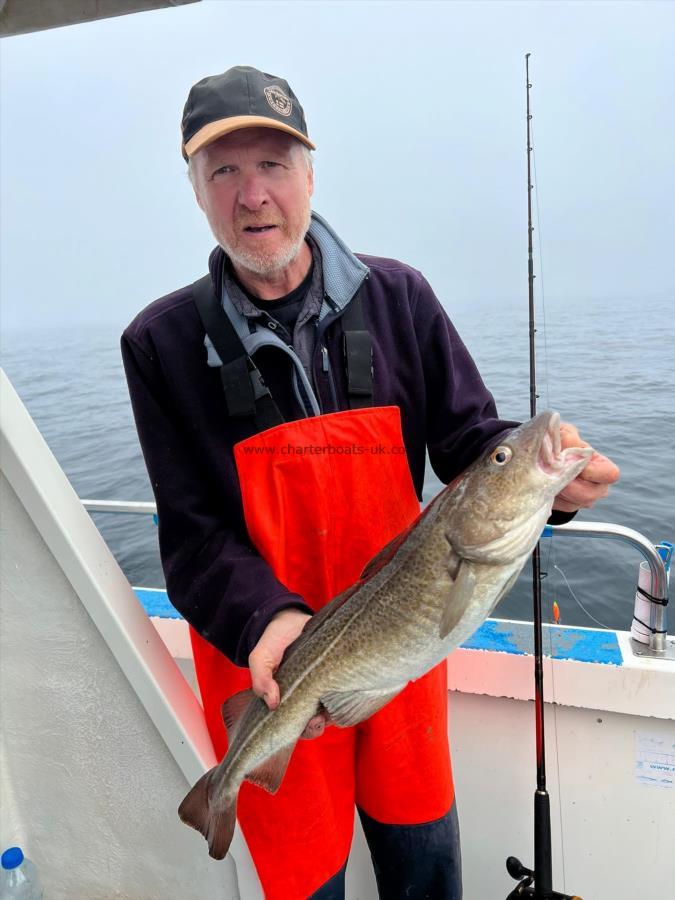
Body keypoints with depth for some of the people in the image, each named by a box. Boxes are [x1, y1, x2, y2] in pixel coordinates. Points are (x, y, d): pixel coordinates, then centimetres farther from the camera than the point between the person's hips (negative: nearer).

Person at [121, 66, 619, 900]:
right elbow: (191, 533, -11)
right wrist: (267, 619, -28)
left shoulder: (397, 296, -5)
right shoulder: (162, 341, -10)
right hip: (264, 661, -1)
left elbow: (470, 442, -4)